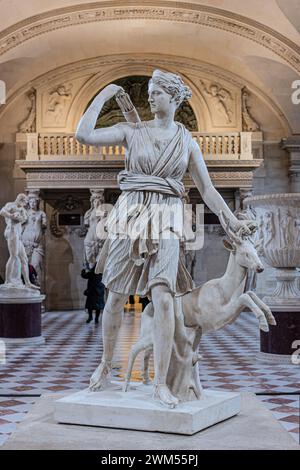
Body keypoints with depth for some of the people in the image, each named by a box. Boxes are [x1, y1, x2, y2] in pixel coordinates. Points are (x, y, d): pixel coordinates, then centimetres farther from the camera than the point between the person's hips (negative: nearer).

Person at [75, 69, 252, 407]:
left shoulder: (187, 142, 11)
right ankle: (105, 364, 29)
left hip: (165, 221, 0)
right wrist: (103, 96, 3)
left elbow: (208, 190, 12)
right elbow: (83, 135, -4)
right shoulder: (132, 131, 8)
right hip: (130, 215, 1)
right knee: (115, 299, 6)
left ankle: (160, 383, -10)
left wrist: (232, 221, 0)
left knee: (163, 298, -17)